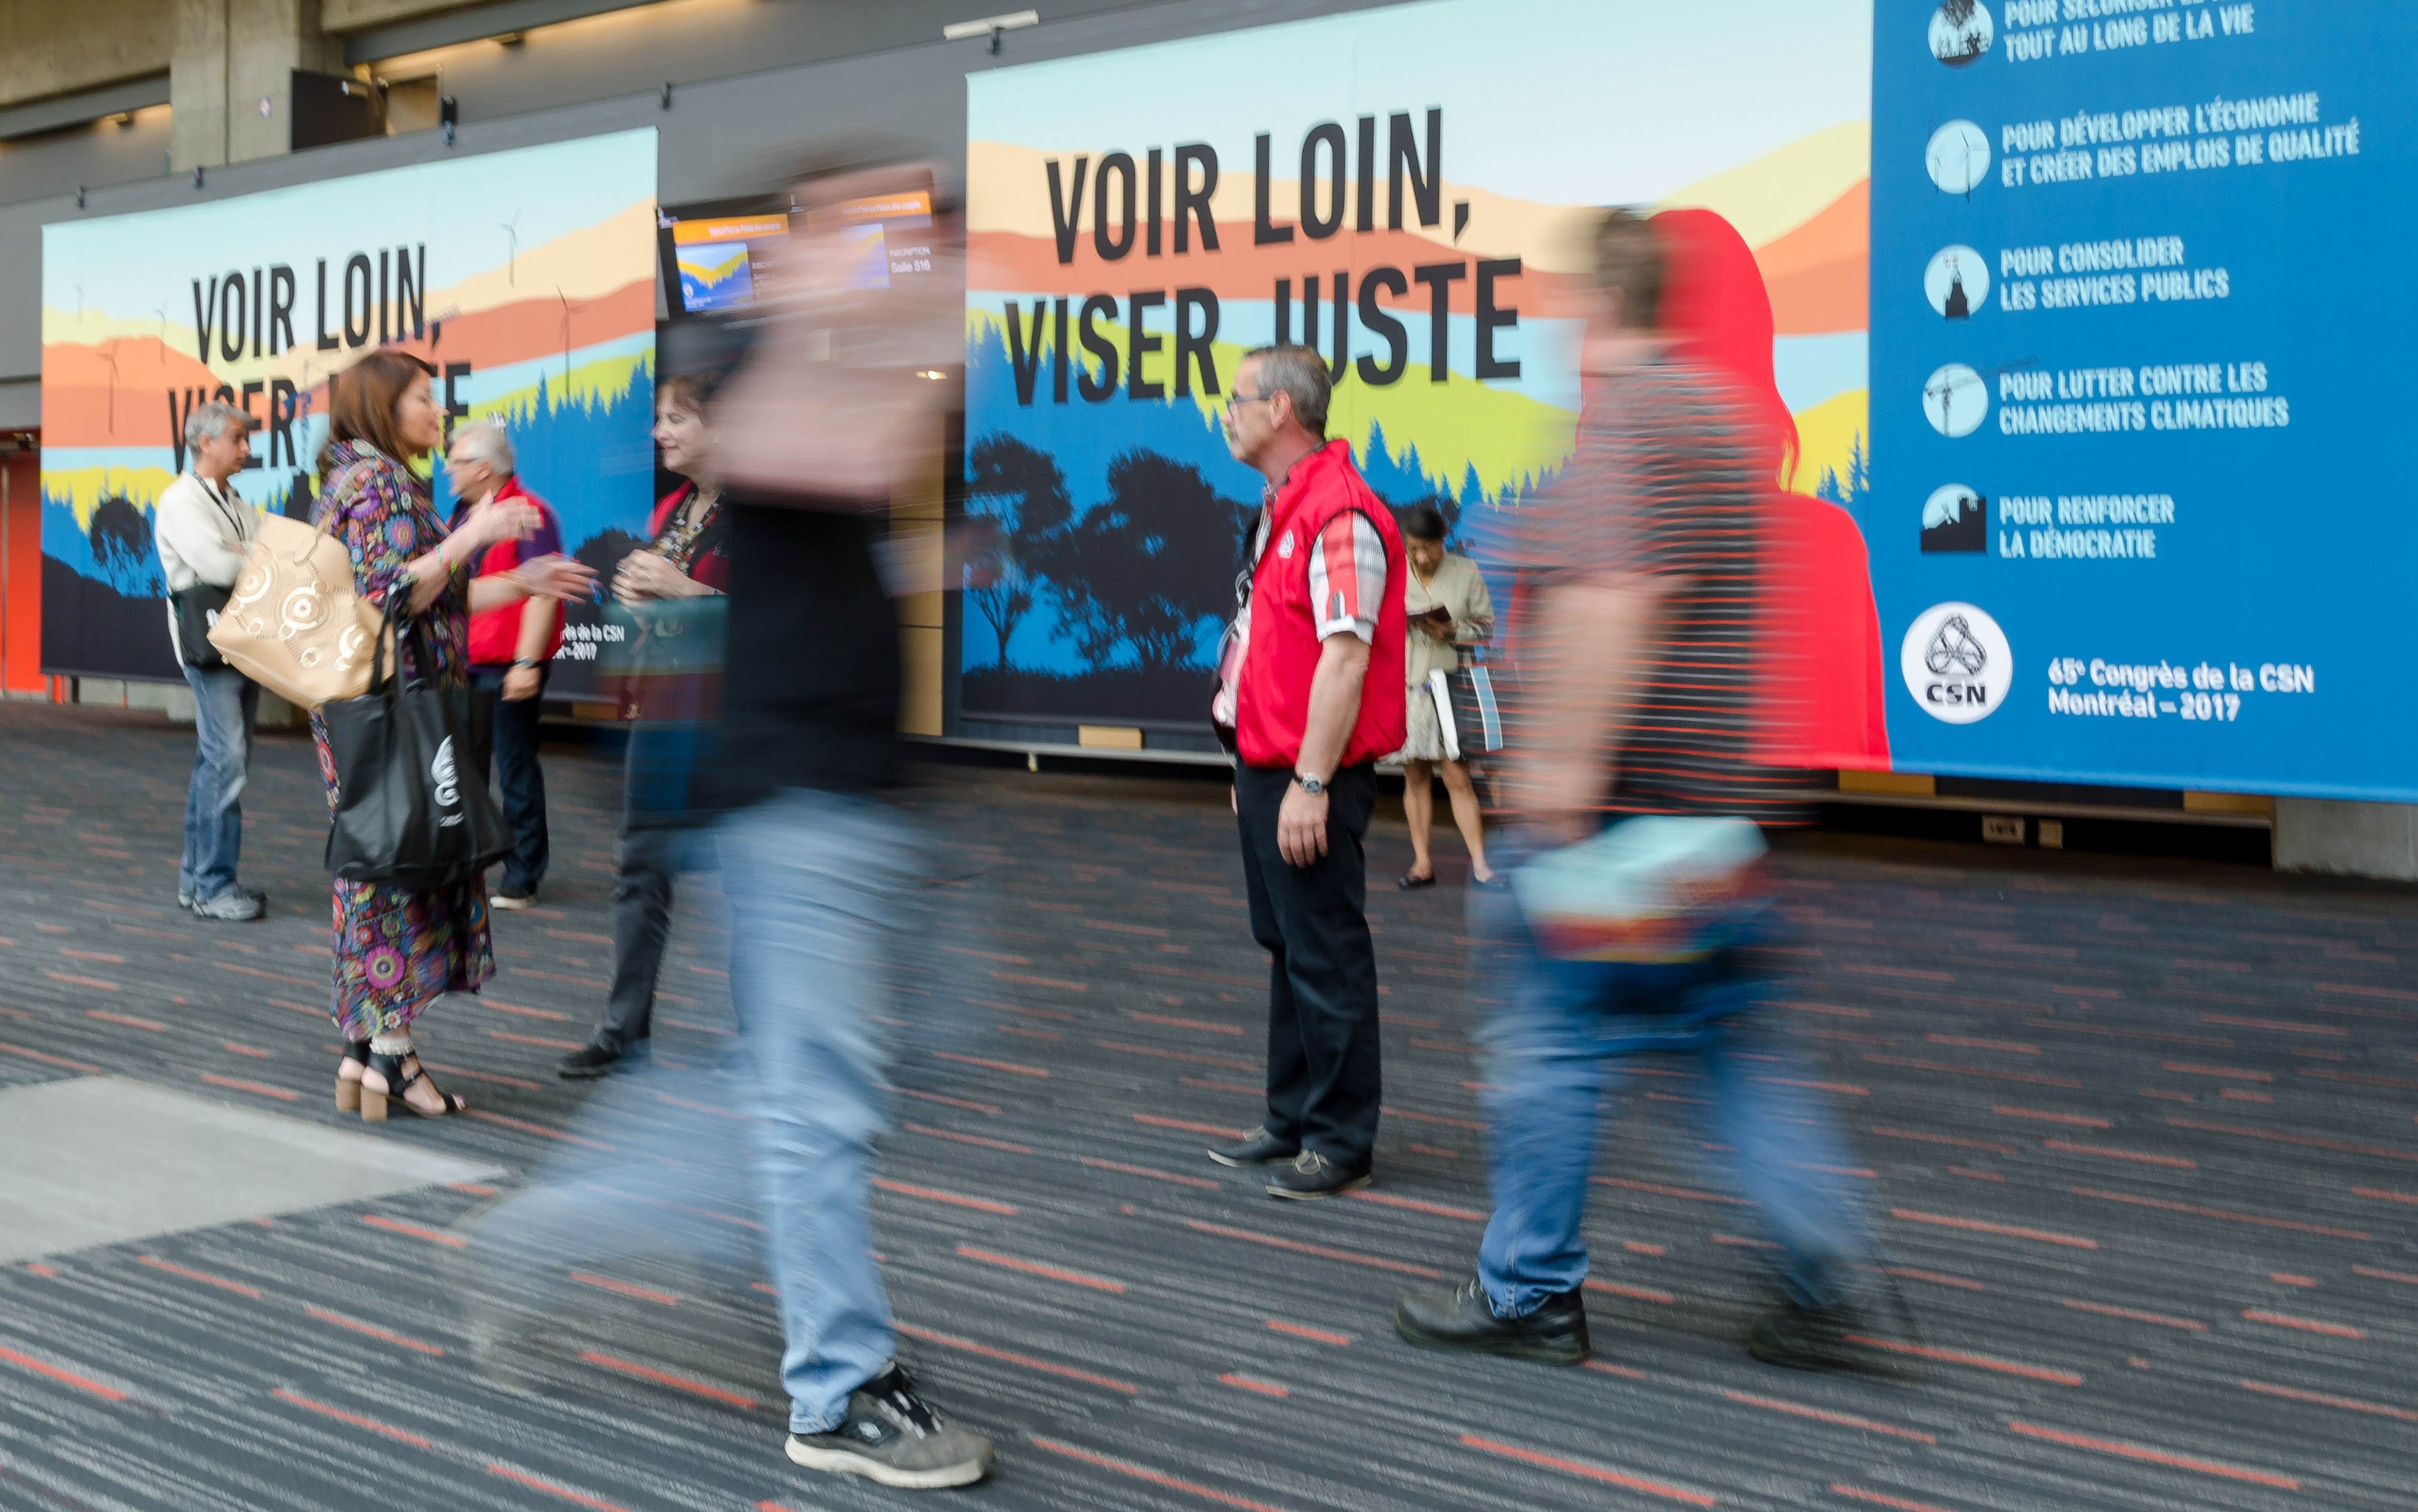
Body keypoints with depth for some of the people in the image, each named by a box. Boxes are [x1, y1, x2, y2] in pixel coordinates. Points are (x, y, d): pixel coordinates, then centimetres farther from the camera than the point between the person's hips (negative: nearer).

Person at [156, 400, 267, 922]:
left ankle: (196, 878, 17)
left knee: (217, 761, 11)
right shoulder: (182, 501, -8)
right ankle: (213, 888, -9)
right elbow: (218, 568, -20)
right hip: (210, 641, -8)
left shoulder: (238, 508, 19)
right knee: (225, 761, -12)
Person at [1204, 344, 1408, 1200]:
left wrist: (1309, 784, -24)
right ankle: (1293, 1121, 25)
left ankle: (1341, 1144, 5)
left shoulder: (1339, 515, -17)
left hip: (1311, 783, -10)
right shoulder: (1279, 510, 16)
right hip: (1269, 772, 10)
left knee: (1327, 958, -3)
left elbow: (1345, 655, -23)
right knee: (1286, 949, 16)